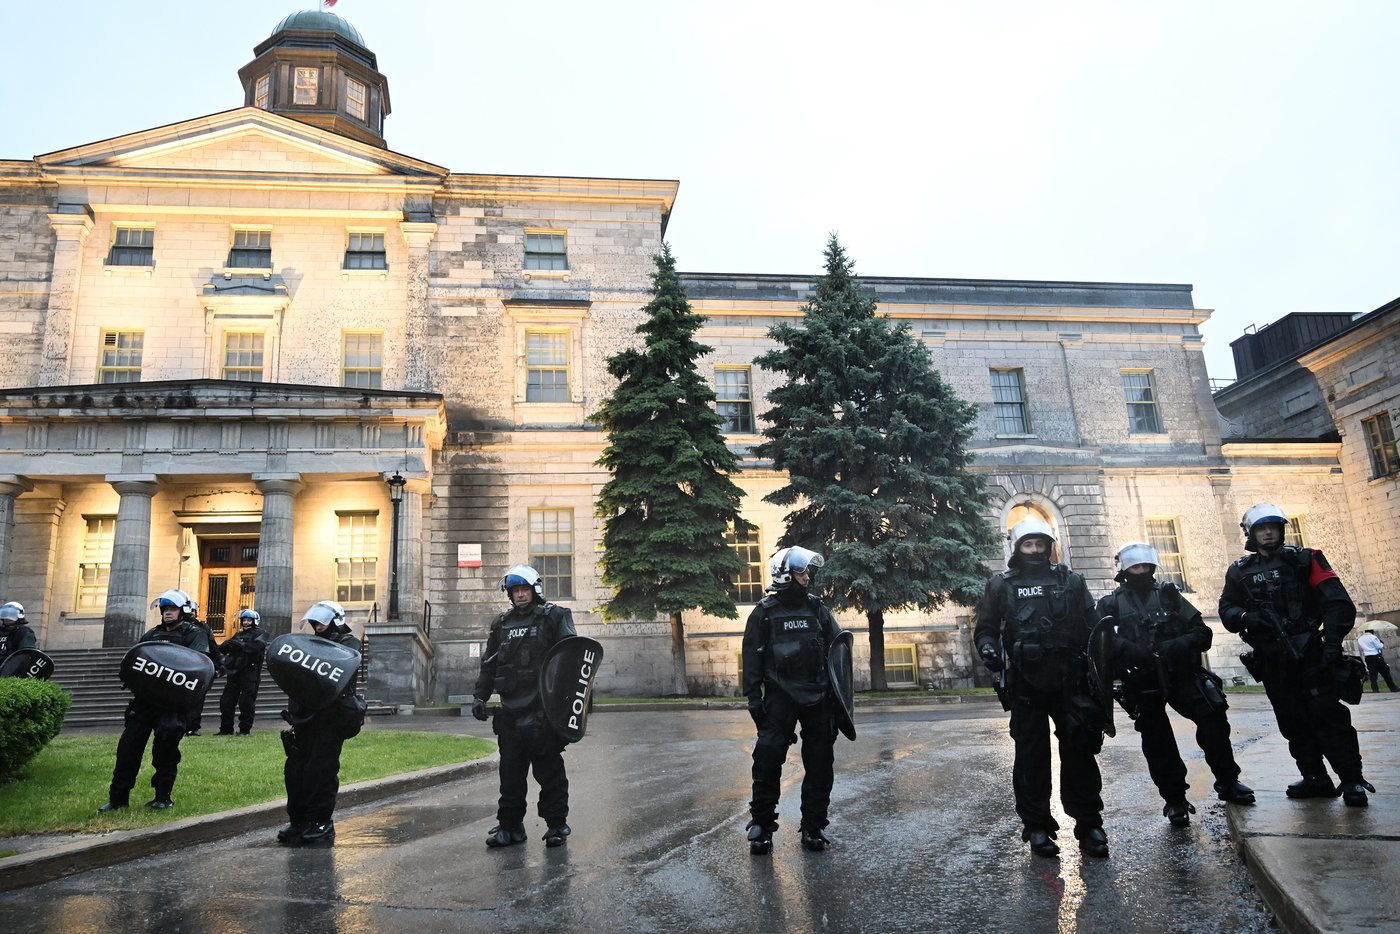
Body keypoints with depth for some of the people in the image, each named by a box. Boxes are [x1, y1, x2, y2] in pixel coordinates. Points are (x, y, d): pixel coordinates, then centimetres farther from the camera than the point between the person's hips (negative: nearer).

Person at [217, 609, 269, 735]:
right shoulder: (238, 634, 20)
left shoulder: (259, 634, 2)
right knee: (226, 701, 7)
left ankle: (245, 729, 4)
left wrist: (239, 645, -26)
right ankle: (226, 729, 17)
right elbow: (222, 648, 10)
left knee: (246, 703, -5)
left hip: (250, 673, -6)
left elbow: (257, 646, -19)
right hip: (234, 672, 6)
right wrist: (228, 644, -14)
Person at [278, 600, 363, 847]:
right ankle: (298, 821, 18)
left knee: (321, 770, -6)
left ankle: (321, 823, 4)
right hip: (306, 715, 7)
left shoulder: (348, 643, 1)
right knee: (296, 769, 7)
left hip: (331, 716, -7)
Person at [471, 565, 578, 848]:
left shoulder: (553, 617, 0)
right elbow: (489, 664, 18)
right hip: (510, 710, 5)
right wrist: (479, 695, 8)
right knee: (510, 771, 10)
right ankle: (510, 825, 19)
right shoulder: (501, 624, 15)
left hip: (544, 709, -5)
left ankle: (557, 824, 13)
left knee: (549, 769, 3)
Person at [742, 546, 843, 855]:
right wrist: (754, 697, -7)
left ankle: (814, 826, 17)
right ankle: (762, 824, 2)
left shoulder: (818, 610, 9)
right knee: (768, 757, -10)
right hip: (780, 696, -3)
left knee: (820, 763, 6)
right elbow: (753, 656, 0)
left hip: (817, 697, 3)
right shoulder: (765, 612, 1)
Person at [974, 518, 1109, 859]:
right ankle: (1037, 827, 14)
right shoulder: (1001, 585, 7)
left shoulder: (1070, 581, 11)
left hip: (1069, 679, 1)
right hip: (1026, 683, -1)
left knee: (1080, 750, 0)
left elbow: (1091, 626, 12)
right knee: (1031, 754, 4)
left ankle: (1089, 823, 12)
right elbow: (985, 627, 7)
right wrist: (989, 648, -14)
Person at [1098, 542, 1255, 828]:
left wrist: (1179, 644, -15)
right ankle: (1174, 799, 15)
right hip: (1143, 683, -1)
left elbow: (1202, 632, 5)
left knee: (1212, 717, -13)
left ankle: (1227, 783, 5)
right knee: (1158, 742, 2)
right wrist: (1130, 650, -27)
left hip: (1180, 673, 1)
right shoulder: (1112, 604, 8)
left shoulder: (1168, 594, 12)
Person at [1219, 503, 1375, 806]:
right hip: (1272, 661, 3)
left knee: (1328, 715, -7)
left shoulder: (1303, 560, 2)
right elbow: (1226, 611, 5)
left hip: (1309, 654, -3)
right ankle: (1316, 779, 16)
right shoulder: (1239, 572, 9)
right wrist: (1246, 617, -17)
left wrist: (1333, 642, -17)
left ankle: (1352, 780, 2)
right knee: (1293, 722, 7)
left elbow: (1337, 602, -6)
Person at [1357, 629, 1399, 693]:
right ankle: (1393, 688, 9)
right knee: (1385, 672, 4)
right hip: (1376, 657, -5)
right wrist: (1382, 643, 10)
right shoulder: (1373, 637, -11)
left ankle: (1375, 689, -1)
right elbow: (1380, 646, -10)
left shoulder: (1360, 639, 8)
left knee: (1372, 674, 5)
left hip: (1368, 658, 5)